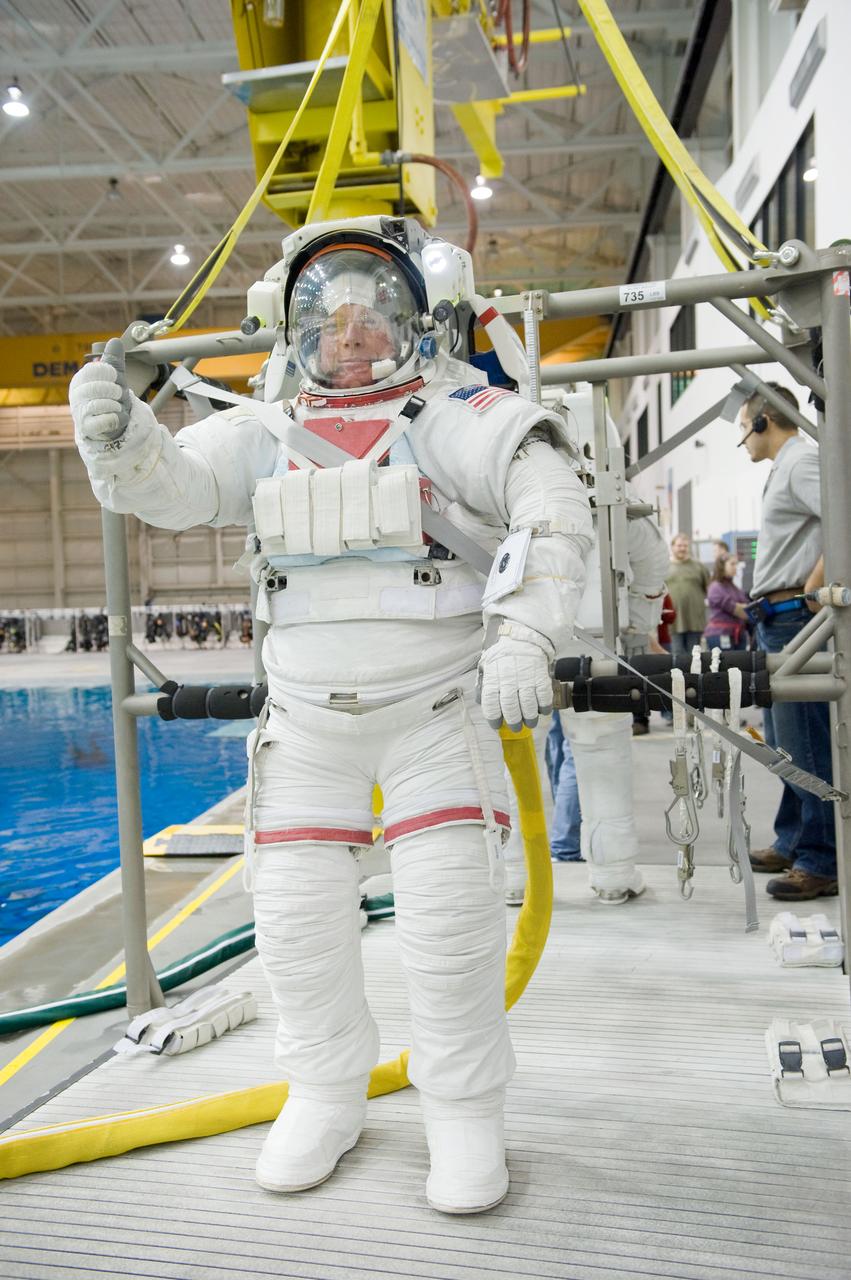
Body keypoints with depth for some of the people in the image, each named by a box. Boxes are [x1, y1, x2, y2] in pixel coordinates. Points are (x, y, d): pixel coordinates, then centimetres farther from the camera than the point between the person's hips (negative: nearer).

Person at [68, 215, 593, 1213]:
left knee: (450, 915, -6)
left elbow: (553, 505, -16)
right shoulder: (269, 433, 7)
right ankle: (326, 1096, 29)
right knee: (295, 915, 6)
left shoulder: (453, 412, -4)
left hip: (438, 709, -3)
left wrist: (525, 638, -28)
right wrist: (116, 437, -26)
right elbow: (172, 485, -4)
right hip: (307, 719, 4)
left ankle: (464, 1114, 17)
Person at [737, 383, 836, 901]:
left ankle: (823, 861, -3)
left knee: (807, 745, -8)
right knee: (785, 742, 16)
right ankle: (793, 842, 27)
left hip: (796, 618, -11)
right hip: (778, 620, 11)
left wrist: (810, 592, -20)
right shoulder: (784, 468, 22)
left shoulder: (802, 461, -9)